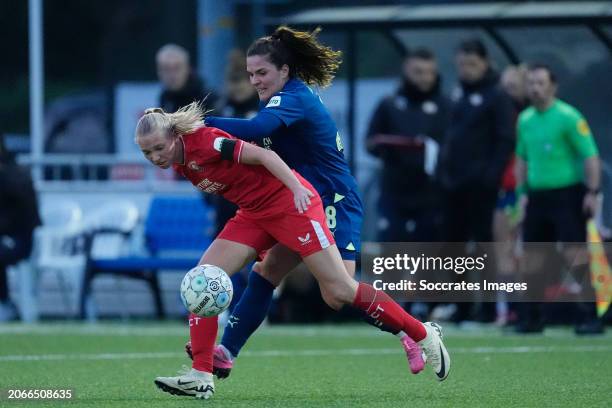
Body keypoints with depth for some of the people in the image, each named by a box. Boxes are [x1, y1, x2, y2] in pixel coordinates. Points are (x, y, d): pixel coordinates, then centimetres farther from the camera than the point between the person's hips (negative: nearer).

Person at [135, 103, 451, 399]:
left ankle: (424, 334, 7)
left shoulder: (203, 142, -22)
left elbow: (263, 155, -23)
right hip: (253, 214, 9)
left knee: (340, 292, -8)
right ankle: (201, 376, -7)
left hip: (289, 202, -8)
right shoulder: (179, 164, 3)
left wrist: (297, 188, -35)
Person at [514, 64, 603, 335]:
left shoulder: (568, 117, -8)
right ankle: (530, 317, 16)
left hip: (567, 193, -6)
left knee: (575, 256, -13)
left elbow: (591, 156, -10)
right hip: (537, 196, 6)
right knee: (531, 258, 7)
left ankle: (588, 315, -10)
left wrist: (593, 192, -16)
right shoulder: (525, 119, 11)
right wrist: (523, 192, 17)